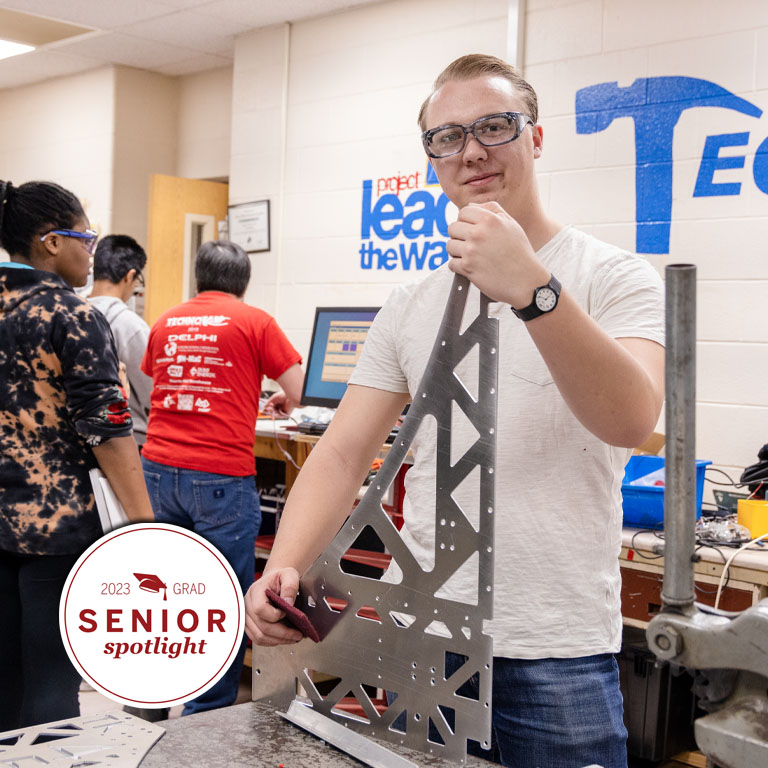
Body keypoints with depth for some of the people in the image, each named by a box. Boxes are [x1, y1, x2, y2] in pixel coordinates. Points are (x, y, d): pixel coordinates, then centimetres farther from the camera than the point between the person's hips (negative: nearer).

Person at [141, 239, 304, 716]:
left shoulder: (166, 323, 15)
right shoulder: (254, 322, 0)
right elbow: (300, 394, -1)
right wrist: (280, 399, 21)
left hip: (159, 469, 6)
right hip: (221, 476, -6)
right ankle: (206, 717, 6)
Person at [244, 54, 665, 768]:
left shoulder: (615, 277, -4)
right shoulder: (409, 307, 8)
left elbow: (631, 418, -22)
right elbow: (343, 454, 3)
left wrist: (532, 289, -35)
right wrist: (283, 568, -14)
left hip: (557, 652, -3)